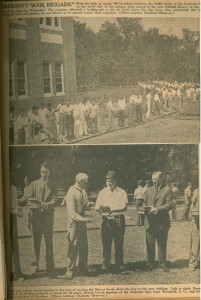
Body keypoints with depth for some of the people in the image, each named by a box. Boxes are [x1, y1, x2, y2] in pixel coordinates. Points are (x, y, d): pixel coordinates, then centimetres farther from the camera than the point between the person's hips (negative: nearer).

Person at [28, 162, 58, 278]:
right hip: (36, 217, 1)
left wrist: (44, 204, -25)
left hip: (48, 217, -1)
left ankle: (50, 269, 3)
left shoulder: (53, 186, 4)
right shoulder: (34, 184, 8)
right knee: (36, 242, 7)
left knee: (49, 244, -2)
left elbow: (54, 202, -6)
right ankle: (36, 263, 24)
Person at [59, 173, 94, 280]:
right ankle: (70, 272, 7)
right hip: (74, 223, -8)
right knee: (73, 247, -3)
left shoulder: (83, 191, 10)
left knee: (84, 247, 14)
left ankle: (83, 269, 27)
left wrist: (88, 205, -4)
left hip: (82, 222, 8)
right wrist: (83, 219, -33)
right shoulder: (71, 193, -16)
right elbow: (72, 213, -21)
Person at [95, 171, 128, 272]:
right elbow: (97, 206, 7)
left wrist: (112, 210, -23)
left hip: (118, 219, -1)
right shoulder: (103, 192, 11)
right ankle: (106, 264, 8)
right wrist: (100, 208, -17)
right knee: (106, 243, -1)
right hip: (106, 219, 1)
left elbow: (124, 207, -8)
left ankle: (119, 264, 13)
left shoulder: (121, 192, 4)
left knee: (119, 243, 3)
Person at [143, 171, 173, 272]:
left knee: (162, 243, 6)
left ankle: (162, 263, 18)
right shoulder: (149, 190, 15)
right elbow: (145, 202, 17)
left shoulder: (167, 189, -1)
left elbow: (169, 205, -8)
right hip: (150, 221, 3)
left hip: (162, 222, -3)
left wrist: (157, 209, -17)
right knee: (150, 243, 4)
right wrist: (146, 207, -6)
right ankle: (150, 263, 15)